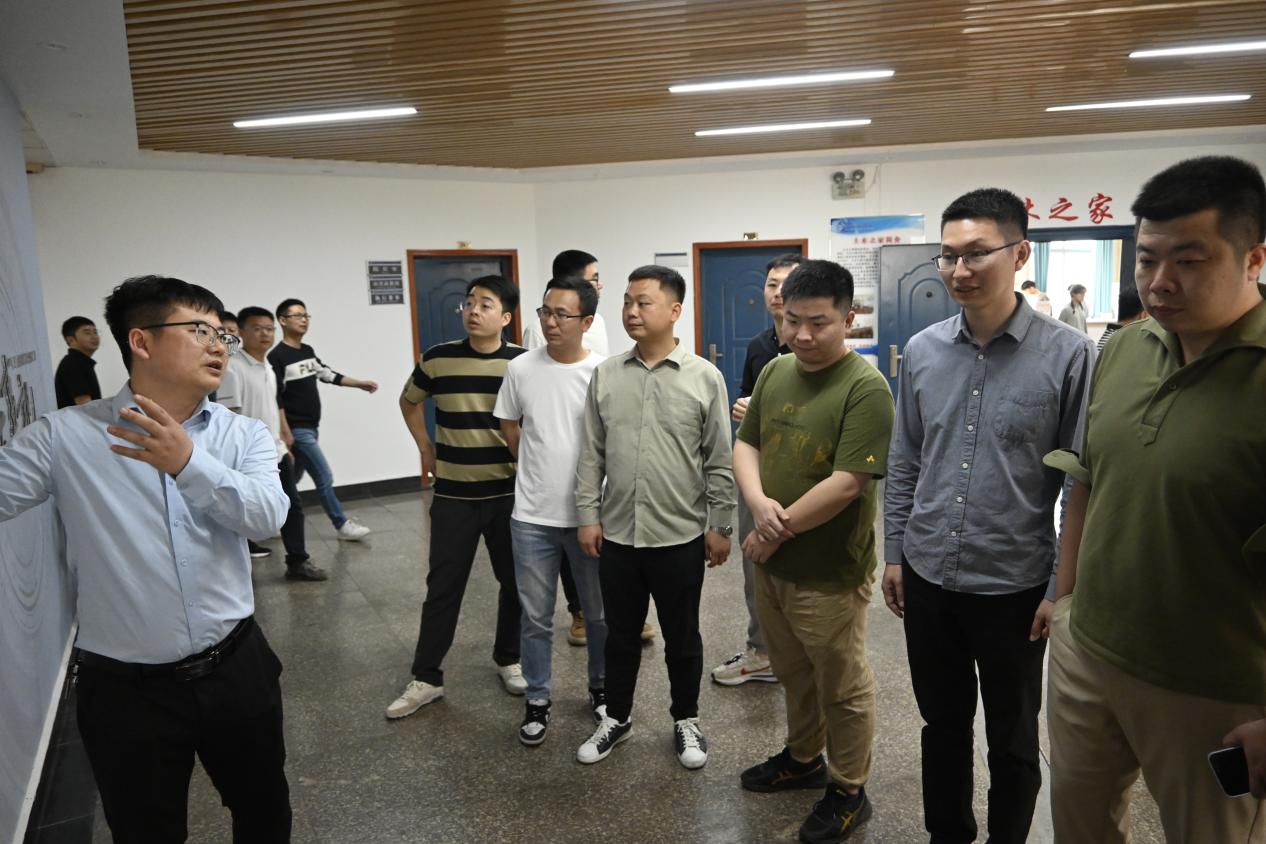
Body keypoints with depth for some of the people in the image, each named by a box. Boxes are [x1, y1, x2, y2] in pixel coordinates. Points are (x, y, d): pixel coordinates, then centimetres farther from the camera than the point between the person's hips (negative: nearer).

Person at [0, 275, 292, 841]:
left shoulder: (244, 435, -3)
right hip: (125, 689, -2)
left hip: (236, 669, 2)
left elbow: (266, 517, -18)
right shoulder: (64, 437, -7)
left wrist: (187, 463, -31)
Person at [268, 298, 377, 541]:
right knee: (324, 478, -4)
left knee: (291, 481, 16)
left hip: (311, 428, 8)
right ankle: (343, 525, 6)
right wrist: (285, 434, -19)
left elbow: (328, 375, 21)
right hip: (297, 430, -8)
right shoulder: (277, 357, -14)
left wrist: (360, 384, 16)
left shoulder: (308, 351, 11)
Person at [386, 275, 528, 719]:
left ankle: (509, 659, 32)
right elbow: (409, 401, 17)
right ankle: (426, 678, 19)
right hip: (454, 495, 0)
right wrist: (425, 447, 11)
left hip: (509, 493, 0)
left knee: (515, 582, 11)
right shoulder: (437, 359, -3)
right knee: (443, 587, 6)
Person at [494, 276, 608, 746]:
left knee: (599, 613, 15)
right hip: (532, 516, 2)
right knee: (536, 616, 12)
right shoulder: (521, 368, -3)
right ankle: (537, 701, 30)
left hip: (590, 515, -1)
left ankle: (601, 689, 37)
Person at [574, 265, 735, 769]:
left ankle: (686, 721, 34)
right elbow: (591, 454, 4)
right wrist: (587, 515, 1)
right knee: (621, 634, 17)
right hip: (617, 534, 3)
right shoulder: (605, 374, 2)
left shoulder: (705, 378, -6)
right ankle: (617, 718, 36)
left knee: (682, 637, 13)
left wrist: (721, 525, -4)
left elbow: (719, 461, -4)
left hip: (680, 536, -2)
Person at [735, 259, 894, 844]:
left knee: (842, 687, 13)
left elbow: (846, 483, -24)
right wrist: (759, 502, -13)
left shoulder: (864, 388, -19)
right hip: (771, 561, 7)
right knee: (793, 674, 25)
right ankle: (803, 758, 47)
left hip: (829, 574, -6)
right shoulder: (775, 371, 4)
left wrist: (779, 530, -16)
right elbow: (745, 444, 6)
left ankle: (848, 792, 34)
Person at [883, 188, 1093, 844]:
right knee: (942, 723, 21)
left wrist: (1063, 587, -9)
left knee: (1012, 741, 16)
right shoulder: (922, 351, 0)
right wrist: (895, 553, 7)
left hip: (1014, 586, -3)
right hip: (927, 578, 4)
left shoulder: (1068, 355, -11)